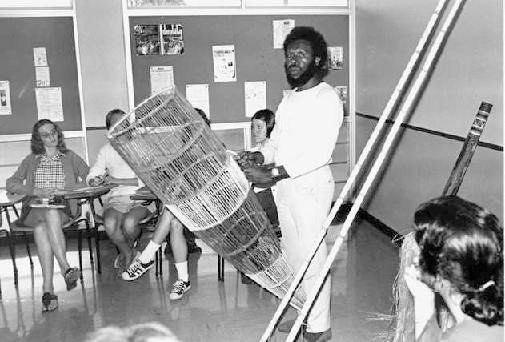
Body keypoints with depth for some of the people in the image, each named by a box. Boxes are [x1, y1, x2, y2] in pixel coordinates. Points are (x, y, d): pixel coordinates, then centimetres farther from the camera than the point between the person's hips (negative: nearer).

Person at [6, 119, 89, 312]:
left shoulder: (70, 157, 20)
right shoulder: (31, 160, 23)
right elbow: (10, 184, 12)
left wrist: (64, 191, -7)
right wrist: (37, 191, -6)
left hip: (63, 208, -1)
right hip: (35, 208, 1)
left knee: (51, 215, -37)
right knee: (40, 224, -36)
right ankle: (65, 268, -47)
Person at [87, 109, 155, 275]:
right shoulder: (106, 150, 14)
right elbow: (91, 176, 16)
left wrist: (117, 180, -11)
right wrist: (95, 181, -10)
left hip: (142, 197, -2)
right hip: (116, 198, 2)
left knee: (129, 222, -33)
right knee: (110, 224, -30)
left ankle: (126, 251, 3)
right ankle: (129, 254, 0)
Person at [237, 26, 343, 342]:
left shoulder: (327, 98, -12)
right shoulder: (289, 98, 15)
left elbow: (320, 153, -21)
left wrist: (274, 173, -26)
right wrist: (259, 156, -5)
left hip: (311, 185, -8)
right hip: (284, 185, 9)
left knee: (313, 257, 0)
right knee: (293, 254, 17)